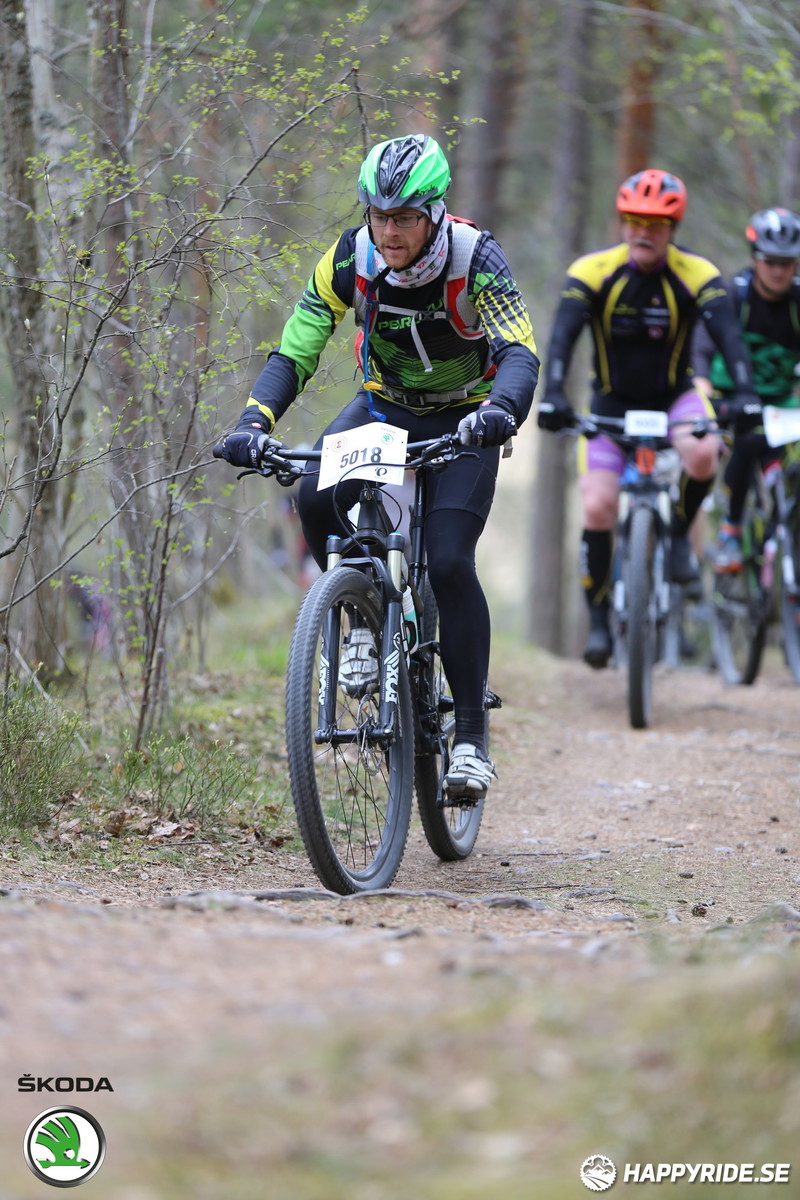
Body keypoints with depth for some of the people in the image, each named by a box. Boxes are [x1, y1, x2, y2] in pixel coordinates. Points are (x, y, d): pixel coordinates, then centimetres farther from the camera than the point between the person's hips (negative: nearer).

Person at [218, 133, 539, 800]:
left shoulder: (475, 258, -27)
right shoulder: (351, 259, -19)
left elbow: (520, 351, -38)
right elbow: (294, 352, -18)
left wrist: (502, 409, -60)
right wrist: (254, 421, -36)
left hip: (463, 419, -3)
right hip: (386, 405, 3)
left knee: (449, 563, -19)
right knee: (317, 497, -28)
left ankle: (472, 734, -8)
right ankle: (368, 618, 0)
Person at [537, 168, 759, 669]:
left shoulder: (698, 275, -16)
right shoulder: (593, 272, -16)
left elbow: (729, 335, -28)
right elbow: (563, 336, -26)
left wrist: (745, 394, -45)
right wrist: (553, 395, -43)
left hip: (675, 394, 0)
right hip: (612, 402, 0)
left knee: (703, 454, -33)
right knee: (598, 509, -13)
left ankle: (680, 533, -2)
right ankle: (599, 620, 5)